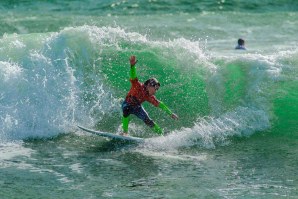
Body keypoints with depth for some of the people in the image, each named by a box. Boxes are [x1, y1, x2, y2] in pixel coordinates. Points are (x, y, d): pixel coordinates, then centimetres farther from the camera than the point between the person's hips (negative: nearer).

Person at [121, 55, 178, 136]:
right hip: (127, 105, -5)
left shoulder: (150, 97, -14)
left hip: (137, 107, 5)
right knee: (127, 111, -37)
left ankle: (161, 134, 7)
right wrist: (132, 65, -65)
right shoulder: (138, 86, -30)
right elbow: (133, 77, -46)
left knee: (148, 121, -6)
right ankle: (125, 132, -32)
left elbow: (159, 104, -5)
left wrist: (170, 113, -5)